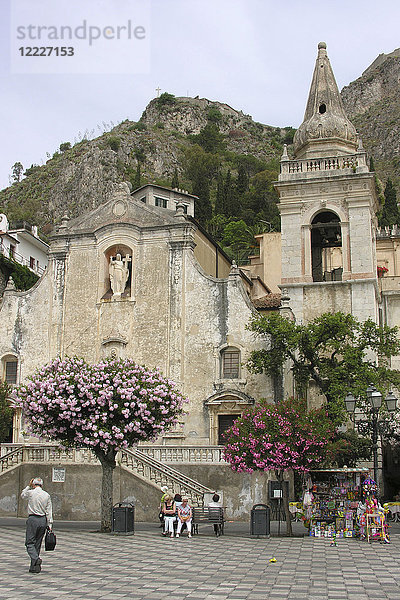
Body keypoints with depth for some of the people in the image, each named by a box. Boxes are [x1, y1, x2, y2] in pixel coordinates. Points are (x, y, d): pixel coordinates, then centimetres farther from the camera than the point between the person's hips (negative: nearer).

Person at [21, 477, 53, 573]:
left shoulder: (30, 493, -4)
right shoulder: (47, 495, 4)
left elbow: (22, 495, 20)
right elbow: (49, 512, 3)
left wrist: (29, 486, 24)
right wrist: (50, 524, 5)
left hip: (33, 519, -4)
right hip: (43, 520, 4)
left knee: (30, 543, 0)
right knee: (37, 543, 11)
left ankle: (36, 558, -25)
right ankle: (34, 567, 12)